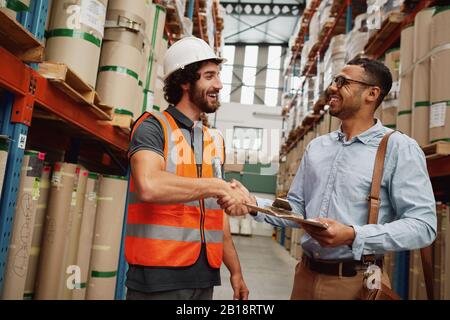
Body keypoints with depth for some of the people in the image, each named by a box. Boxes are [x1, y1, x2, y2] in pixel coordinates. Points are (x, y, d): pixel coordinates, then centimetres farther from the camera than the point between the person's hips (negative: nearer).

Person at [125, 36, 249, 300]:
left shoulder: (215, 141, 12)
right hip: (158, 275, -6)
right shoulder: (153, 127, -8)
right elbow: (149, 187, -29)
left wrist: (235, 270, 13)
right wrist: (215, 185, -19)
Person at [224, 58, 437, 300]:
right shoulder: (316, 147, 7)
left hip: (357, 282, -5)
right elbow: (297, 208, 9)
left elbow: (422, 224, -14)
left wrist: (353, 236, -26)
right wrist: (254, 204, -7)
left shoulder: (399, 148, -9)